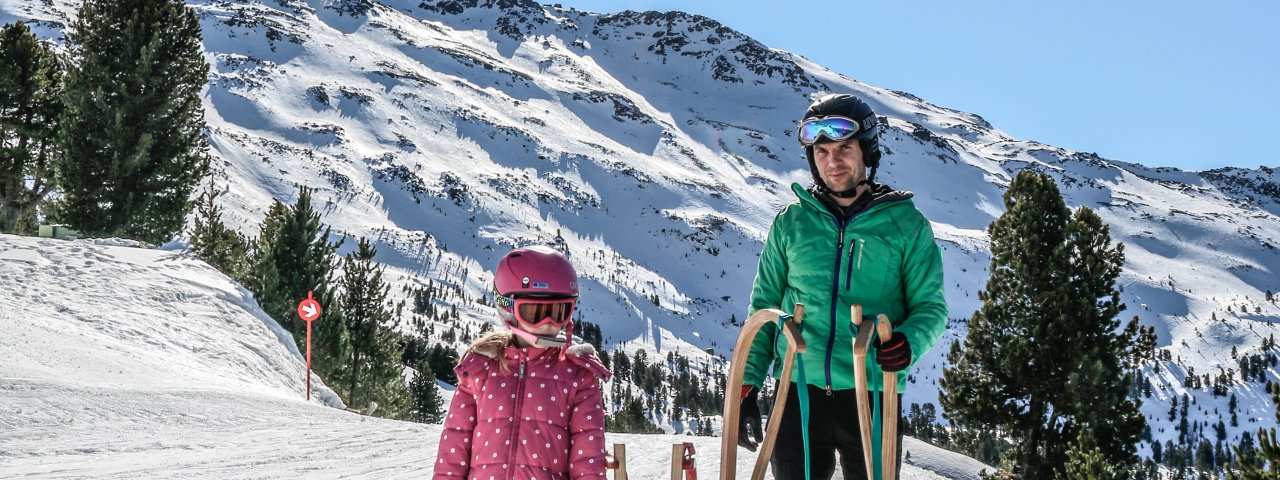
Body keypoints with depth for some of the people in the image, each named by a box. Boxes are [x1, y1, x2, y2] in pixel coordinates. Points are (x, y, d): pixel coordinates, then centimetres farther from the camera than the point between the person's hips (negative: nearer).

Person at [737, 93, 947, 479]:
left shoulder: (905, 223, 3)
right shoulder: (791, 223, 8)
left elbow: (929, 306, 4)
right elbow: (764, 305, 13)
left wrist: (910, 341, -19)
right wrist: (748, 385, 6)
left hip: (873, 394, -1)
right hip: (800, 390, 2)